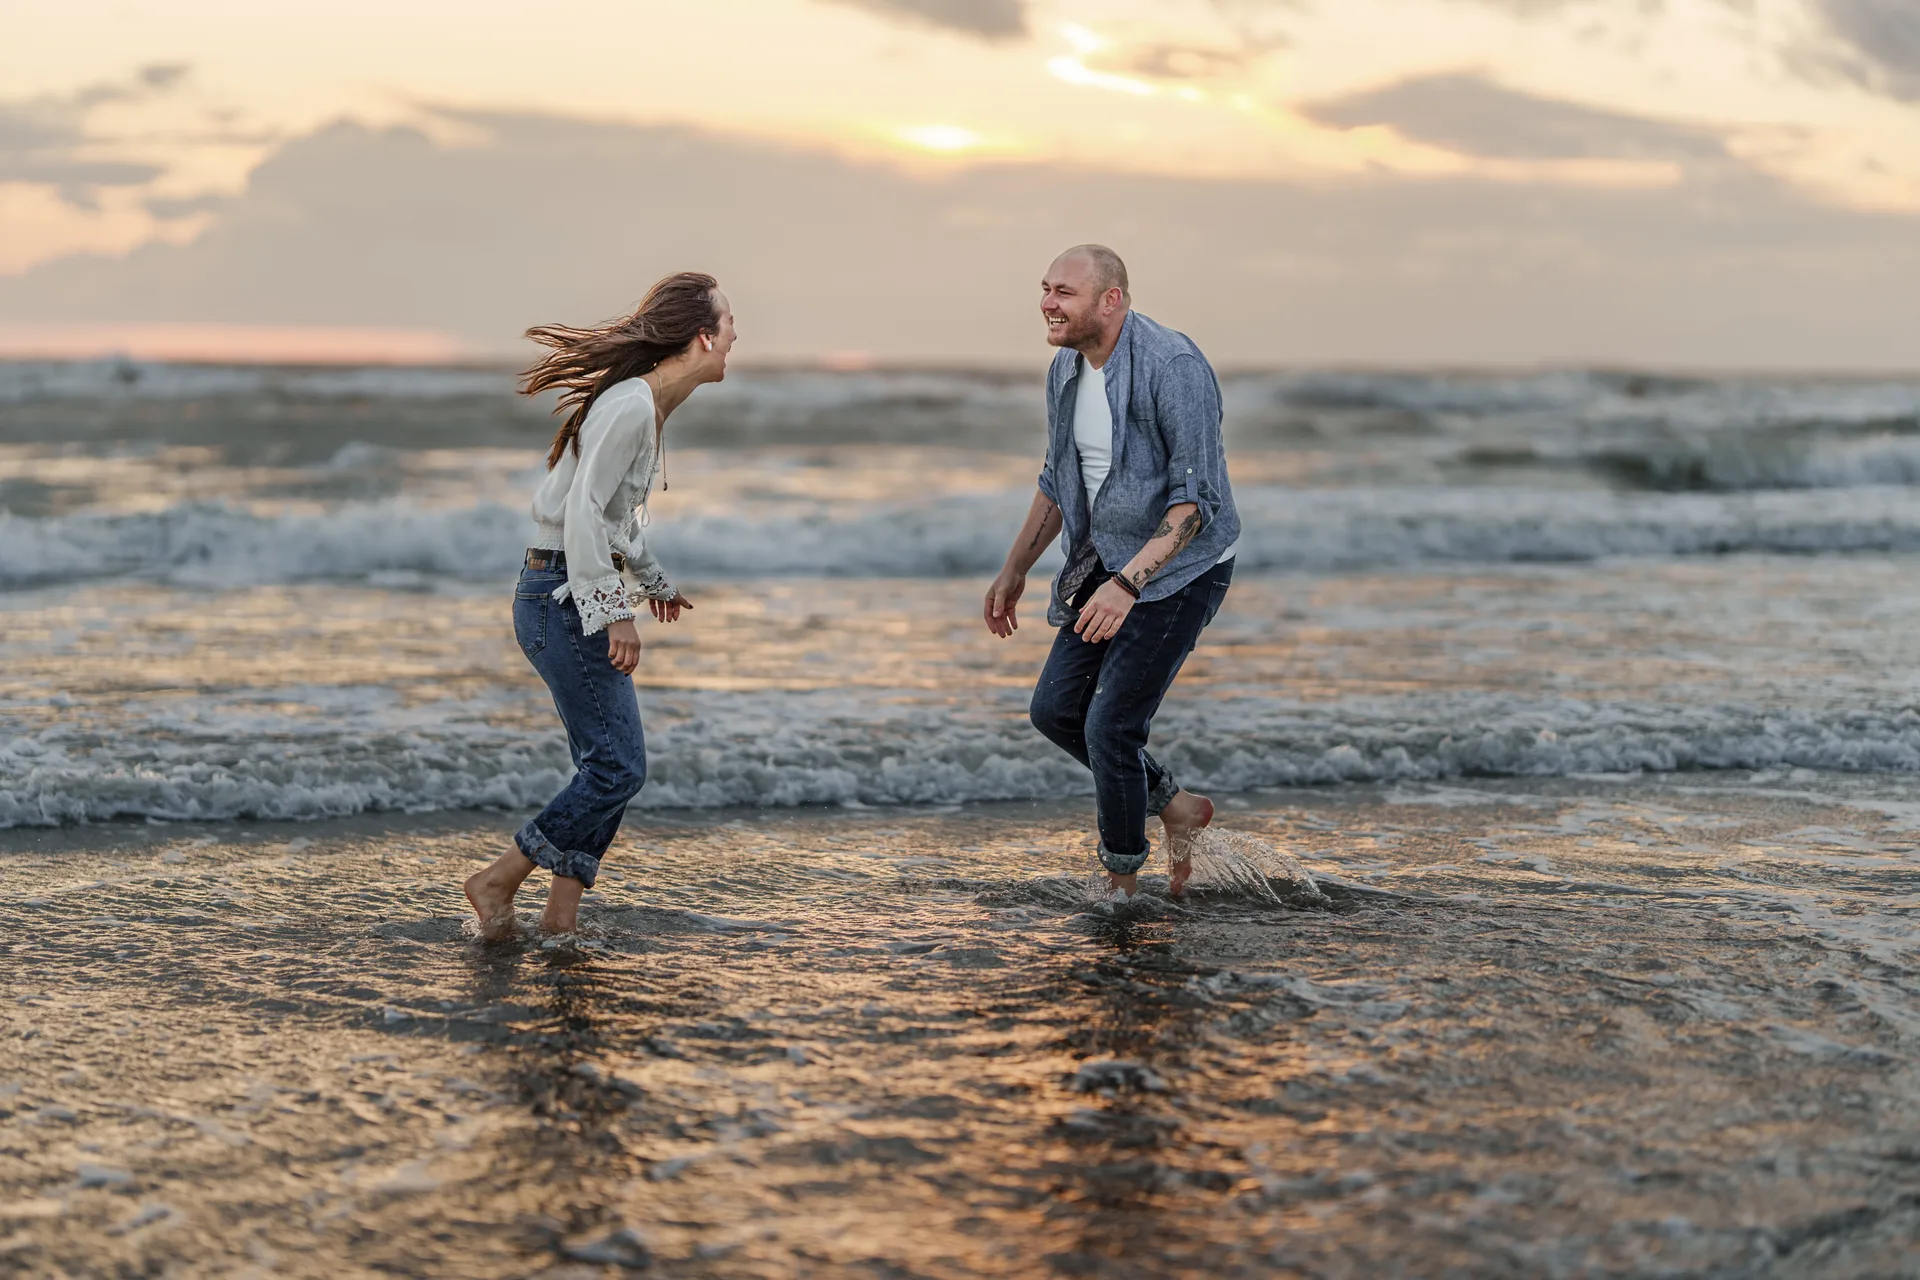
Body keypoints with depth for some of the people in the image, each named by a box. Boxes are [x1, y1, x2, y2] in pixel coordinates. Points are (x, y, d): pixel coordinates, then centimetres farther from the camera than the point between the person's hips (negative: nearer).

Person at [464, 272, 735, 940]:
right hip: (564, 595, -10)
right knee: (618, 766, -9)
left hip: (572, 597, 10)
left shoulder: (647, 406, 14)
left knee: (609, 765, 9)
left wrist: (652, 581, 38)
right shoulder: (631, 406, -17)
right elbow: (584, 511, -23)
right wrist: (614, 613, -24)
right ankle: (498, 882, 0)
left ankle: (561, 918, 12)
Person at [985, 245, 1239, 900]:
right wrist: (1013, 571, 21)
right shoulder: (1065, 369, 3)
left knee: (1110, 725, -11)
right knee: (1056, 708, 8)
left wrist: (1128, 583, -36)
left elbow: (1195, 499, -27)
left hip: (1177, 569, -9)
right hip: (1104, 562, 9)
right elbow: (1058, 481, 17)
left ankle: (1123, 888, 8)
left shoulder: (1173, 367, -24)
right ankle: (1175, 806, 26)